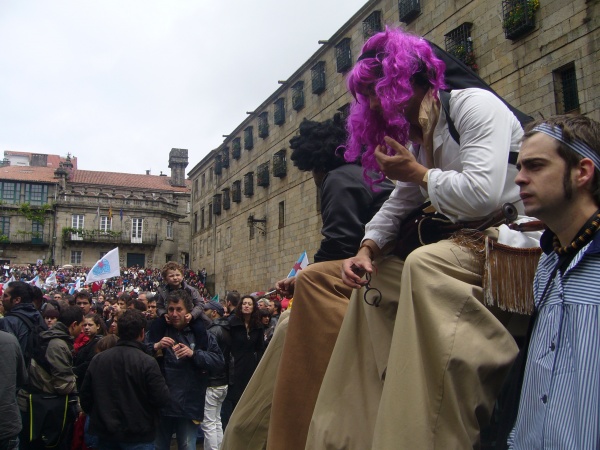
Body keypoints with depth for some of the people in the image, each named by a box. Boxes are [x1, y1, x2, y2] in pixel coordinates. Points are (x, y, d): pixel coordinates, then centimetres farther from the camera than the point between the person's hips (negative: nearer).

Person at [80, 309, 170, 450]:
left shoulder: (98, 359, -3)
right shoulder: (147, 362, -18)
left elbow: (85, 395, 5)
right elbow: (162, 399, -18)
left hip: (106, 435, 4)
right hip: (138, 437, -4)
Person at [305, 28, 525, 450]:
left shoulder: (473, 105, -13)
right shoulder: (417, 138, 14)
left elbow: (481, 194, -27)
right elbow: (399, 204, 18)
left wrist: (418, 172, -11)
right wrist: (367, 249, 0)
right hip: (468, 241, 9)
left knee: (425, 264, -33)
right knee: (374, 279, 7)